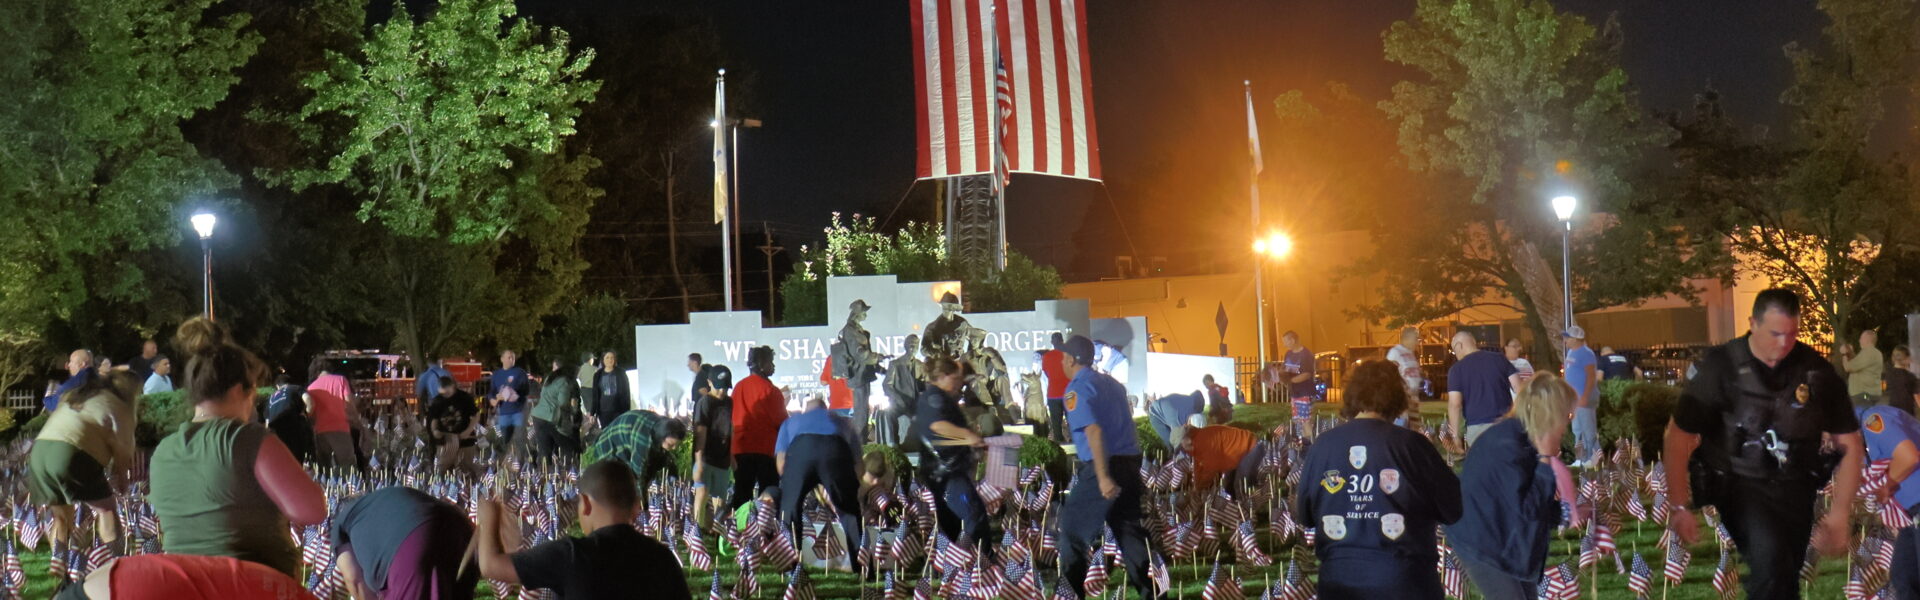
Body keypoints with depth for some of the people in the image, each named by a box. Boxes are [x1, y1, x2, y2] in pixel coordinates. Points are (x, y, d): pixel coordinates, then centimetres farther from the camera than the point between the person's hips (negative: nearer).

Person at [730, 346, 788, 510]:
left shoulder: (739, 386, 6)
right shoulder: (770, 390, -11)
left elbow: (733, 418, 12)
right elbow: (782, 422, -8)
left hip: (740, 448, 5)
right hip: (765, 448, -5)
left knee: (741, 493, 9)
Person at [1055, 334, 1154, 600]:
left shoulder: (1076, 389, -9)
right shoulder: (1111, 383, 16)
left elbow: (1094, 431, -20)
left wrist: (1103, 477, -24)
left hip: (1102, 468, -8)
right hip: (1131, 461, 8)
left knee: (1073, 528, 4)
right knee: (1129, 528, 13)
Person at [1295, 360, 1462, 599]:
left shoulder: (1321, 446, -3)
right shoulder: (1410, 444, -11)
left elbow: (1304, 515, 7)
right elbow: (1454, 508, -5)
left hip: (1339, 580, 3)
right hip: (1403, 580, -3)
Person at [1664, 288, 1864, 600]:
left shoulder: (1817, 371, -5)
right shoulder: (1721, 366, -14)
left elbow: (1850, 444, 3)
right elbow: (1679, 437, -11)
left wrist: (1839, 513, -4)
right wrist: (1679, 506, -14)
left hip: (1795, 486, 4)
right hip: (1739, 481, -4)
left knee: (1783, 574, 10)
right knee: (1769, 557, -29)